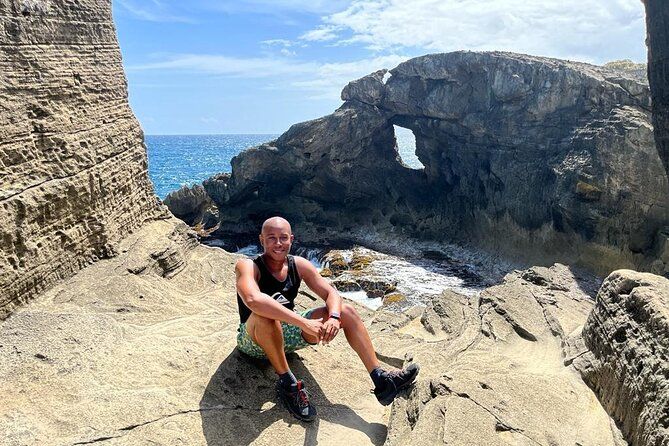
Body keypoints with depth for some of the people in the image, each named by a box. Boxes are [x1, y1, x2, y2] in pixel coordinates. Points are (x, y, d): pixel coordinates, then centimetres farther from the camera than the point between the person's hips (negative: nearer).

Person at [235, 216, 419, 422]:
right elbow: (253, 300, -41)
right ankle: (287, 383, -22)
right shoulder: (247, 266, -20)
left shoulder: (299, 265, -3)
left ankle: (381, 379, -8)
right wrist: (303, 322, -45)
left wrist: (334, 317, -29)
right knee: (266, 312, -40)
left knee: (346, 311, -8)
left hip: (287, 334, 5)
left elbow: (331, 293, -6)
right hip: (253, 340, -5)